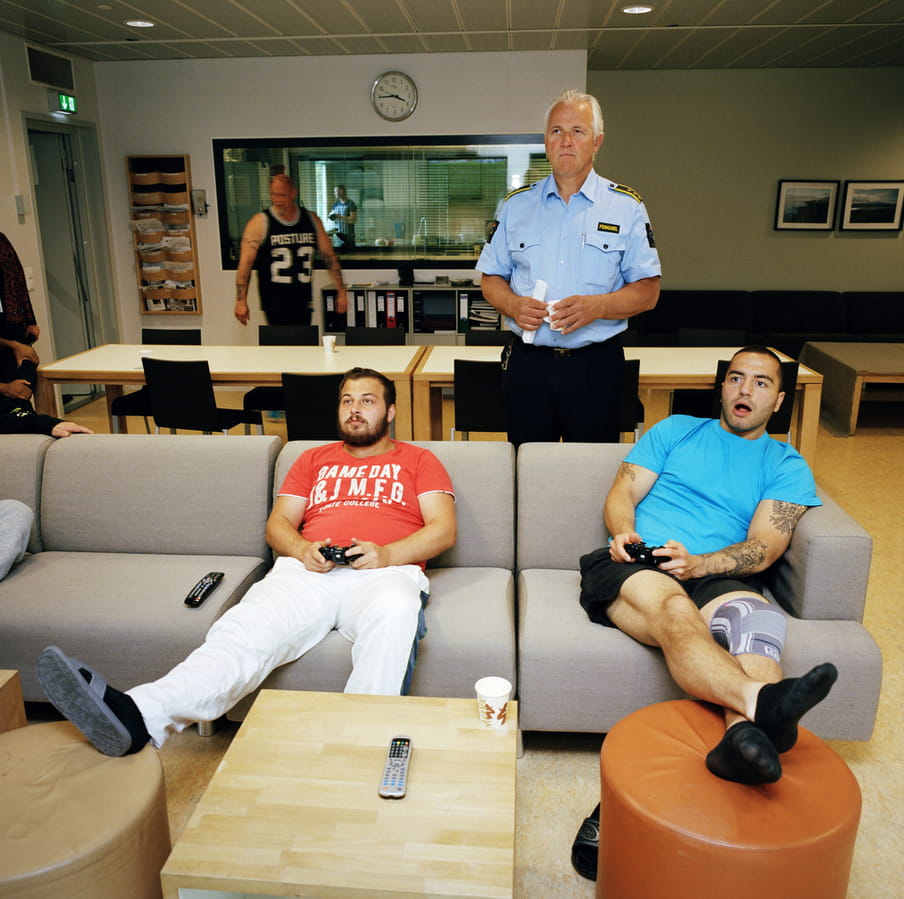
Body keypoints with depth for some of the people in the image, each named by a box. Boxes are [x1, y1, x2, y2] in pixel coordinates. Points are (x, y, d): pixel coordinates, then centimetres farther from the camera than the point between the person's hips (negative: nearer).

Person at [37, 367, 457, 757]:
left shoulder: (418, 460, 22)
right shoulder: (314, 459, 30)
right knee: (247, 626, -29)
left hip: (385, 571, -2)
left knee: (393, 612, -40)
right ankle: (135, 716, -50)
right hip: (307, 571, 2)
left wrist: (387, 555, -11)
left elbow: (444, 530, 8)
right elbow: (277, 524, 21)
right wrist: (302, 549, -4)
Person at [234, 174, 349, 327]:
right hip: (274, 301, -4)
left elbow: (329, 256, 11)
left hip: (303, 300, 4)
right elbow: (245, 263, -6)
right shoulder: (259, 223, -3)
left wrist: (341, 292, 7)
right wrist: (241, 300, -13)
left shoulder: (311, 220, 7)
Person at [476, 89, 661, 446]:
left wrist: (596, 306, -18)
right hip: (528, 361, 2)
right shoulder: (516, 205, 10)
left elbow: (647, 291, 1)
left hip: (596, 363, -1)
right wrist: (513, 304, -10)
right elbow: (491, 277, 12)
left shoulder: (627, 207, 4)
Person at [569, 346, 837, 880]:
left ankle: (744, 735, -62)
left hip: (713, 574, 1)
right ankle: (761, 698, -63)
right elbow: (621, 495, 14)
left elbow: (762, 550, 4)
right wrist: (625, 533, -11)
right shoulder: (677, 430, 22)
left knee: (756, 616, -35)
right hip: (633, 565, 0)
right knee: (674, 609, -36)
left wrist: (695, 563, -15)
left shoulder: (787, 466, 19)